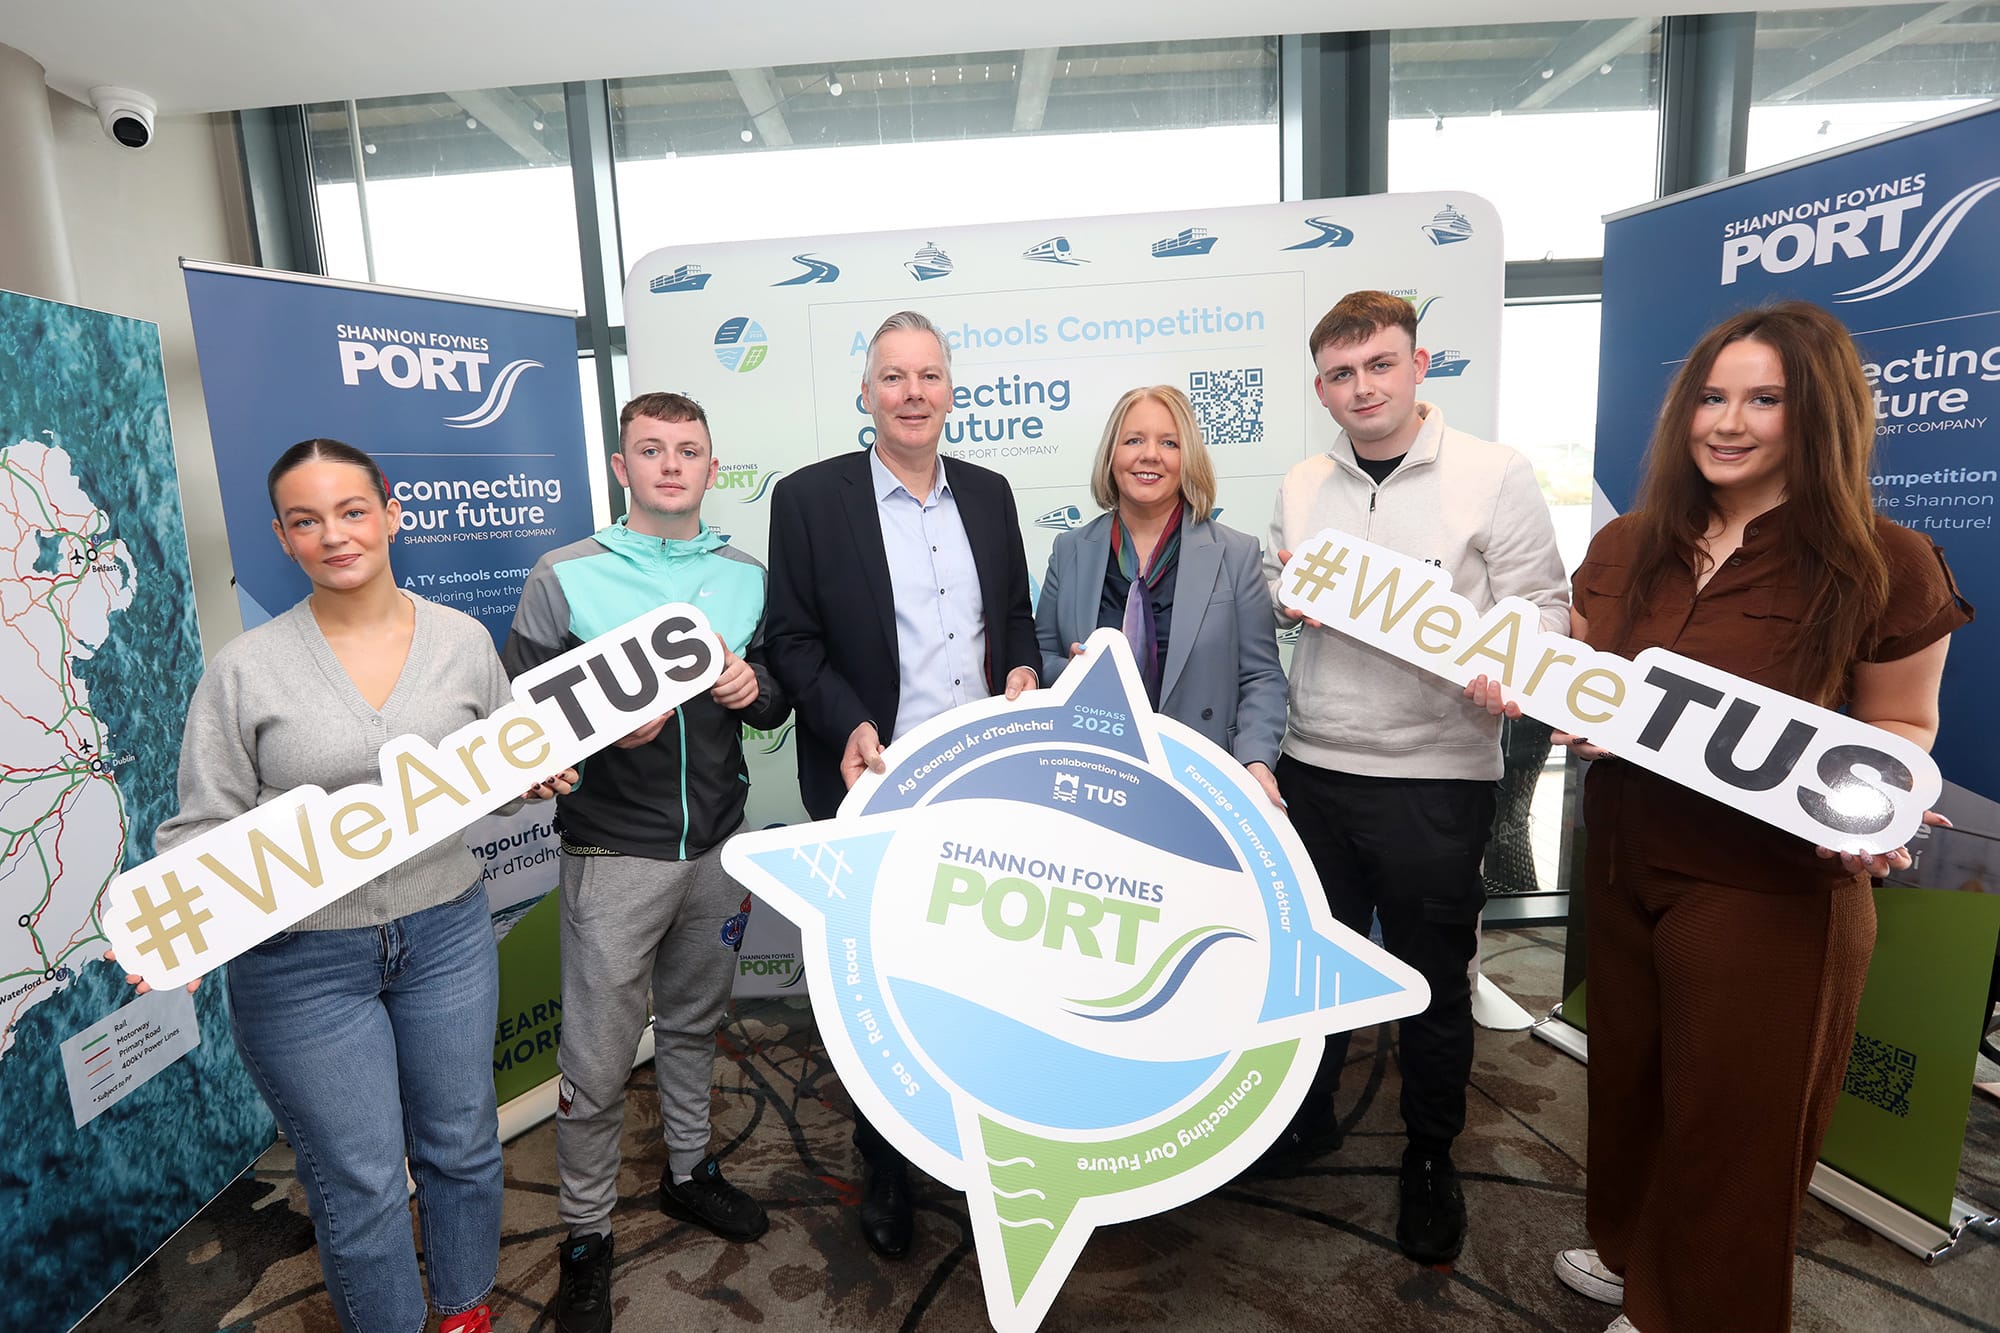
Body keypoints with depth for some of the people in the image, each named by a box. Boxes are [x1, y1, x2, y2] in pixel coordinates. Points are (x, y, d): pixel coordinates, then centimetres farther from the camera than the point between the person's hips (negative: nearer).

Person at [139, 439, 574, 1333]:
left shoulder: (462, 640, -2)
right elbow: (205, 828, -5)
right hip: (301, 958, -2)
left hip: (446, 932, 2)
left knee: (461, 1145, 20)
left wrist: (536, 776, -11)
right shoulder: (244, 670, -8)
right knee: (359, 1185, 10)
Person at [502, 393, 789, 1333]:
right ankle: (585, 1234, 28)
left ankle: (687, 1170, 44)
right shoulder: (565, 576, -6)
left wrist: (755, 689, -12)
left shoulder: (746, 576, 5)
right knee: (598, 1060, 5)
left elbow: (778, 702, 11)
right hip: (614, 853, -3)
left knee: (694, 1022, 21)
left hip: (717, 844, 4)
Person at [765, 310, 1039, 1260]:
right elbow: (792, 641, -7)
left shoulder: (988, 494, 9)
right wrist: (848, 727, -22)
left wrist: (1024, 667, -5)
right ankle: (885, 1169, 34)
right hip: (877, 789, -4)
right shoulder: (808, 497, -5)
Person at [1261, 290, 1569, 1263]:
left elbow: (1544, 606, -6)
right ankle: (1305, 1118, 40)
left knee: (1432, 974, 12)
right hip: (1314, 764, 4)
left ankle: (1431, 1157, 34)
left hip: (1437, 773, -4)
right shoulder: (1301, 487, 8)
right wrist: (1287, 596, -6)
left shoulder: (1495, 476, -5)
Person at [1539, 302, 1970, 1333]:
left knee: (1729, 1115, 13)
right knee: (1627, 1071, 21)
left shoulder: (1886, 568, -11)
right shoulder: (1624, 548, 1)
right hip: (1624, 862, 5)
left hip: (1770, 889, -4)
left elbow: (1902, 727, -2)